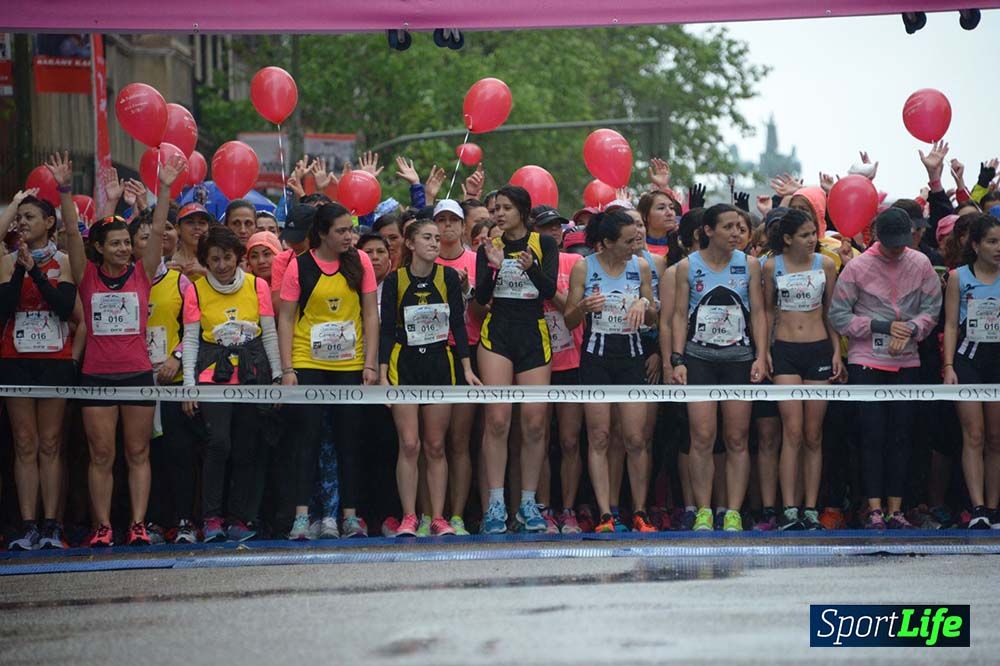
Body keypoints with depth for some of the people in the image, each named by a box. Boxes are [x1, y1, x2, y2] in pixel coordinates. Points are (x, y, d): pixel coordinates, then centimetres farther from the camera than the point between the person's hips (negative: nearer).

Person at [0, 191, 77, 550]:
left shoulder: (63, 262, 3)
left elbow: (65, 307, -10)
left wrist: (35, 270, -15)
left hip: (55, 359, -1)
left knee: (50, 444, -1)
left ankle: (51, 526, -1)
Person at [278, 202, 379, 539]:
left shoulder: (359, 261, 2)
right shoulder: (299, 267, -3)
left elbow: (370, 314, 4)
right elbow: (285, 319, -1)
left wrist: (371, 363, -2)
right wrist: (287, 369, -7)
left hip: (350, 364, 2)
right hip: (307, 363, -2)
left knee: (350, 438, 4)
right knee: (307, 436, -4)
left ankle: (350, 515, 9)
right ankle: (301, 515, -6)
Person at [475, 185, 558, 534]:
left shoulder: (543, 244, 4)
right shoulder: (489, 247, 8)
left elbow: (550, 289, -8)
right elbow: (481, 296, -2)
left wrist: (531, 268, -27)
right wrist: (494, 268, -20)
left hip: (534, 335, 0)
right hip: (496, 334, 0)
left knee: (534, 423, -2)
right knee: (497, 419, -10)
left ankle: (528, 502, 8)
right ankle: (496, 503, -7)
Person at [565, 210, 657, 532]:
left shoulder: (640, 267, 5)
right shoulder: (583, 268, -2)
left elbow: (653, 320, 12)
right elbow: (569, 321, 2)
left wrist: (644, 305, -10)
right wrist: (583, 307, -19)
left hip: (631, 355, 2)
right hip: (596, 357, -2)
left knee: (636, 439, -4)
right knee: (598, 438, -3)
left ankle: (639, 512, 6)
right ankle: (605, 515, 0)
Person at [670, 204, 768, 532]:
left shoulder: (749, 265, 6)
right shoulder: (688, 266, 3)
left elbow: (758, 314, 7)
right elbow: (679, 315, 4)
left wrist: (761, 357, -3)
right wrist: (677, 360, -4)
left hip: (739, 357, 1)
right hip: (699, 357, -1)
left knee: (737, 440, 0)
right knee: (702, 438, -8)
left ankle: (733, 513, 4)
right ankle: (703, 512, -2)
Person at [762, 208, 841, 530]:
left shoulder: (825, 265, 3)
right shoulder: (772, 267, 1)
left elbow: (830, 311, 9)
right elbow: (767, 310, 10)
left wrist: (837, 351, 3)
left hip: (818, 350, 1)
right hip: (785, 351, -1)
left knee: (813, 436, 3)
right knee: (793, 432, -11)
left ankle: (811, 509, 7)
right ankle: (789, 510, -11)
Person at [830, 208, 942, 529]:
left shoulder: (920, 264, 3)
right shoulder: (857, 267, -6)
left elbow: (932, 308, 6)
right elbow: (838, 315, -6)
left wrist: (910, 330, -13)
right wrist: (885, 327, -11)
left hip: (907, 362, 3)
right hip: (866, 361, -3)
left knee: (902, 435, 4)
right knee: (873, 434, -4)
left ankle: (895, 508, 8)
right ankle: (874, 509, -1)